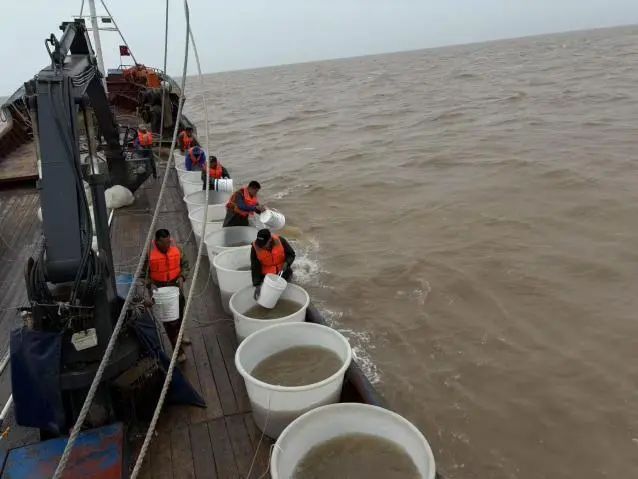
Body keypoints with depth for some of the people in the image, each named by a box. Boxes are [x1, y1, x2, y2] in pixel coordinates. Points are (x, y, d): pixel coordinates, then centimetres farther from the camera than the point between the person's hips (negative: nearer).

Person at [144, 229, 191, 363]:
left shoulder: (176, 248, -11)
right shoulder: (149, 252, -19)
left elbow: (185, 264, 3)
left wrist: (182, 277, -13)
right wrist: (150, 284, -21)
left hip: (176, 285, 4)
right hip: (159, 289, -4)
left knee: (179, 313, 22)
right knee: (168, 319, -3)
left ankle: (179, 336, 49)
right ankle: (177, 349, 5)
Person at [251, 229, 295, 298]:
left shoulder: (280, 241, -24)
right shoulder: (255, 247, -24)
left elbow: (291, 254, -11)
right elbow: (255, 267, -20)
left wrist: (286, 263, -31)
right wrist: (257, 285, -27)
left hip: (282, 271, 0)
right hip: (266, 275, 0)